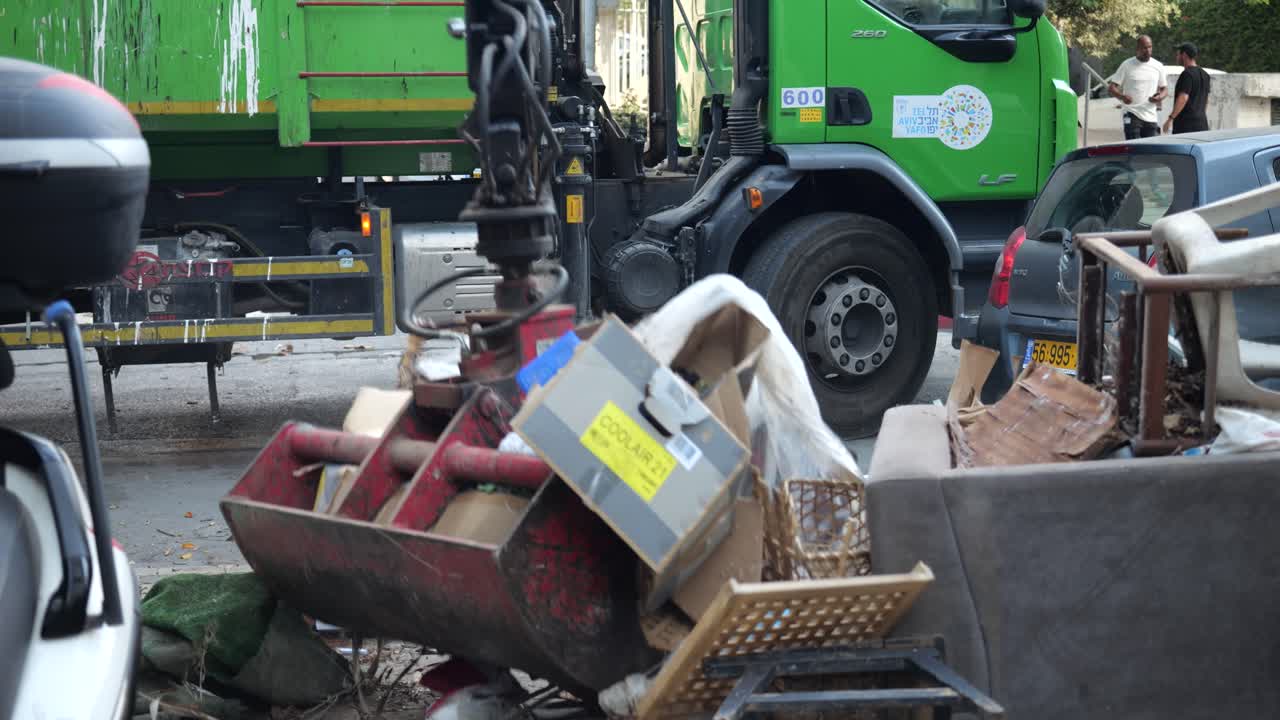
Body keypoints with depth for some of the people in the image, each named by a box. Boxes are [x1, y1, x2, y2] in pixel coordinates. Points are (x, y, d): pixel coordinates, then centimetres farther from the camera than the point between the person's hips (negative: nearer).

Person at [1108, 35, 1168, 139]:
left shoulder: (1158, 66, 9)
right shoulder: (1127, 65, 0)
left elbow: (1165, 89, 17)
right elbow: (1112, 87, -1)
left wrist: (1160, 97, -9)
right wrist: (1122, 96, -23)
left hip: (1151, 117, 4)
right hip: (1132, 115, -4)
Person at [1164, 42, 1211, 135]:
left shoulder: (1187, 74, -13)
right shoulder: (1204, 74, 16)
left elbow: (1183, 98, -22)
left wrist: (1170, 118, -22)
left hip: (1186, 122, -9)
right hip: (1202, 122, 9)